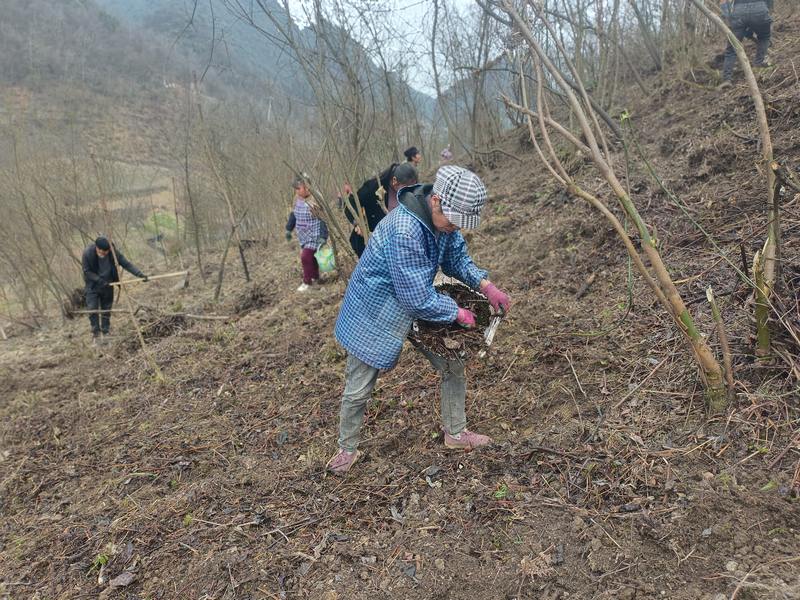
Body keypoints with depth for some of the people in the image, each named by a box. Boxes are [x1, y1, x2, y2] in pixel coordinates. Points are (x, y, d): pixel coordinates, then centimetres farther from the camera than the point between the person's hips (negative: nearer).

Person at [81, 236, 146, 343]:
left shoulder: (113, 252, -19)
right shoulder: (88, 253, -22)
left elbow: (126, 264, -17)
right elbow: (86, 271, -15)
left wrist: (140, 274, -28)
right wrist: (100, 280, -25)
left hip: (107, 285, 2)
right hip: (93, 286, -2)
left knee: (106, 310, 8)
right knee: (92, 309, -8)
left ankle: (106, 332, 21)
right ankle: (95, 333, 8)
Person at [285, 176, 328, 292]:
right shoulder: (298, 199, 4)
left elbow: (323, 219, -20)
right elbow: (293, 214, 18)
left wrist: (323, 236, -25)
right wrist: (289, 229, 18)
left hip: (314, 236, -7)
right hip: (304, 236, 7)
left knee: (306, 257, -11)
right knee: (310, 256, 16)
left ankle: (307, 282, 3)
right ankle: (315, 277, 33)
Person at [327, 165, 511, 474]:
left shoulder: (442, 217, -11)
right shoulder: (404, 231, -37)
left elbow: (456, 257, 5)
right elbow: (418, 298, -33)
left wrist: (485, 284, -11)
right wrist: (457, 313, -19)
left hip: (419, 303, 8)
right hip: (376, 314, -7)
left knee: (453, 366, 9)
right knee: (358, 389, 7)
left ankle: (455, 433, 28)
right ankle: (347, 449, 31)